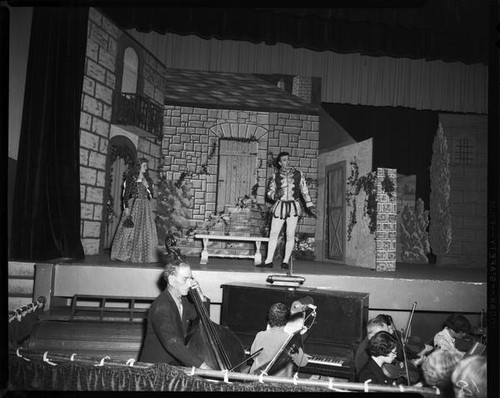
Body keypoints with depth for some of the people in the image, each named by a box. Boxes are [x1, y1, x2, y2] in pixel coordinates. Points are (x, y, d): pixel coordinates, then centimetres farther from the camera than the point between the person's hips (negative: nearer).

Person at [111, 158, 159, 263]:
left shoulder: (148, 180, 16)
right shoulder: (131, 178, 3)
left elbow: (151, 196, 15)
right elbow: (126, 193, -4)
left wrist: (147, 186, -2)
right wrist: (126, 207, -13)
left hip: (145, 207, 4)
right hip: (133, 205, -4)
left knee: (145, 230, -3)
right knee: (129, 230, -8)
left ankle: (142, 255, 1)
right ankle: (124, 255, -3)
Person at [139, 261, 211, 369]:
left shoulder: (182, 300, 4)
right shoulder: (161, 308, -22)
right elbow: (172, 343, -32)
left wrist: (201, 296, -3)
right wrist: (201, 365, -38)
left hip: (177, 362, 8)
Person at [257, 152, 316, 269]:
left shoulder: (298, 174, 5)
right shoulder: (275, 176, 6)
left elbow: (304, 190, 10)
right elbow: (269, 192, 10)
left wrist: (309, 205, 6)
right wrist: (276, 195, -12)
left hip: (294, 206, -1)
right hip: (280, 206, 1)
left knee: (290, 235, -1)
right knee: (273, 234, -1)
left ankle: (286, 261, 9)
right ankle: (268, 261, 6)